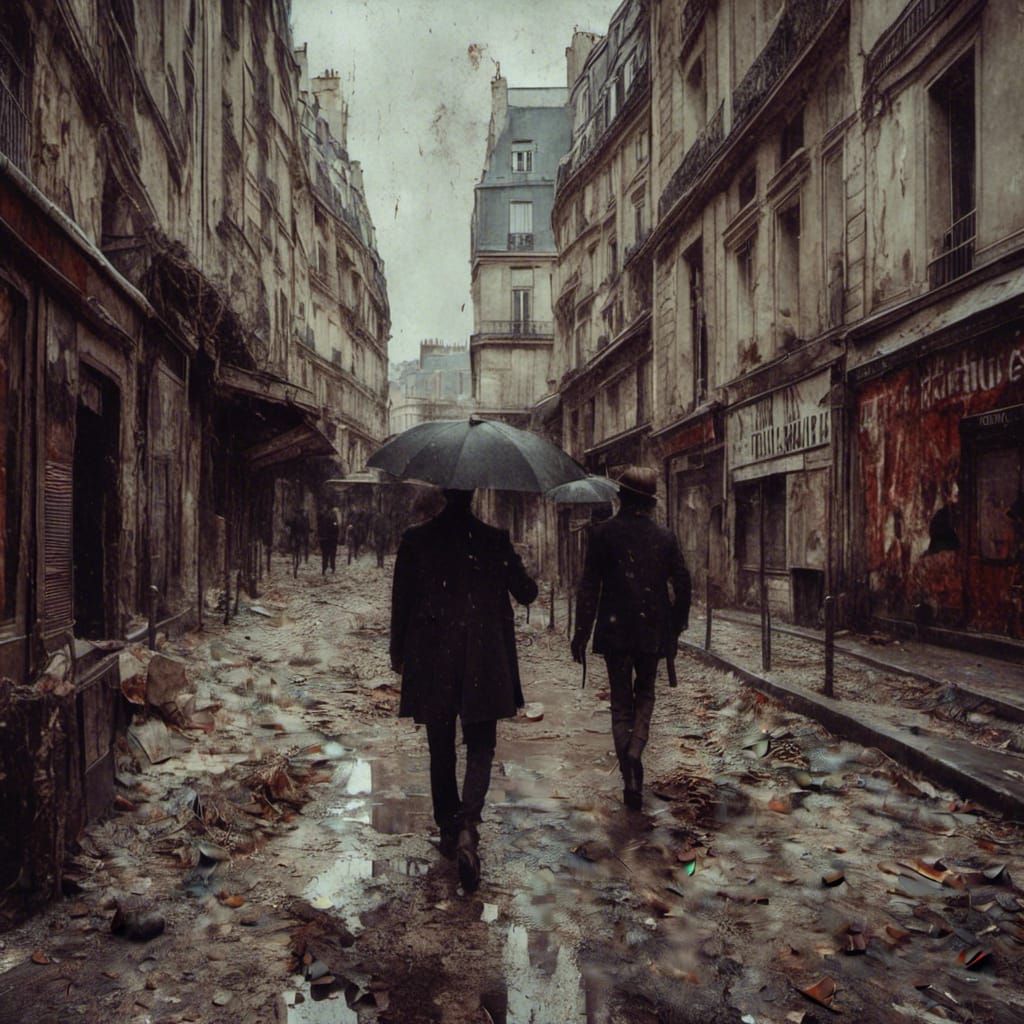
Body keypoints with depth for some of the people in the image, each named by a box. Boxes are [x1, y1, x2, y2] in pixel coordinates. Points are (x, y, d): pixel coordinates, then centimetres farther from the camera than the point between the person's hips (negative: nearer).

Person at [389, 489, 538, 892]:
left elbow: (401, 601, 0)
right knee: (480, 749, 7)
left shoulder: (415, 540, -5)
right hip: (484, 665, -1)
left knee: (441, 752, 16)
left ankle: (448, 831, 27)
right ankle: (467, 829, -14)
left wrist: (398, 653, 13)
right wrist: (529, 581, 27)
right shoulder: (495, 540, -6)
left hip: (431, 664, 1)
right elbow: (526, 593, 3)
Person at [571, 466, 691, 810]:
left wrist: (581, 633, -1)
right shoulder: (664, 537, 1)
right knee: (645, 694, 20)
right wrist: (675, 629, 16)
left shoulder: (603, 533, -6)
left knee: (621, 703, 8)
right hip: (652, 630, 2)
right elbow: (682, 584, 4)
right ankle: (635, 750, -4)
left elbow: (589, 586, -7)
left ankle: (631, 782, 0)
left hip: (615, 630, -2)